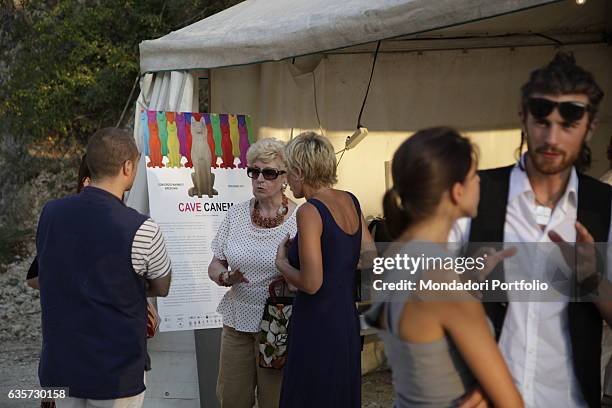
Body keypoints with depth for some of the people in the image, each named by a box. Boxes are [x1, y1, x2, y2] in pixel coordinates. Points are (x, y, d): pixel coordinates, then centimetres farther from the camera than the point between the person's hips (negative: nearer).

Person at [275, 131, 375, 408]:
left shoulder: (310, 212, -17)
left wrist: (281, 263, -4)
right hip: (347, 321, 8)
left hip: (316, 326, -8)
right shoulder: (350, 202, 5)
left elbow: (311, 283, -20)